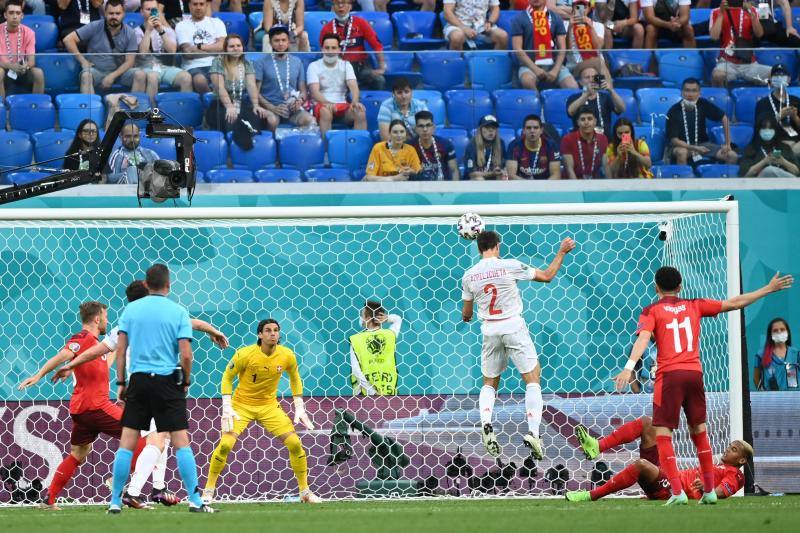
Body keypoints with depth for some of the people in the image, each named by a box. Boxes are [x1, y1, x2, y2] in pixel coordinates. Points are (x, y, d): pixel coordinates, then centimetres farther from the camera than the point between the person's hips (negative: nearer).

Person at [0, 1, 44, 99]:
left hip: (22, 71, 2)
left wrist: (25, 66, -33)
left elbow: (32, 60, -9)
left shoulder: (28, 32, -4)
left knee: (38, 72, -27)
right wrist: (11, 66, -35)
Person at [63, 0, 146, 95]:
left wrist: (113, 76, -18)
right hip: (96, 71, -1)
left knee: (140, 75, -26)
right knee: (86, 75, -35)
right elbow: (68, 40, -6)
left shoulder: (130, 33, -1)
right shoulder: (94, 27, -5)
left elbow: (129, 61, -3)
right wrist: (83, 61, -10)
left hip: (119, 72, 1)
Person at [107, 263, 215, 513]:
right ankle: (195, 500, -4)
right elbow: (185, 354, -8)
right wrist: (186, 382, 8)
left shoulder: (131, 309, 4)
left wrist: (120, 382, 10)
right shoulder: (178, 312, -2)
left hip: (139, 380, 2)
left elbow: (120, 349, 3)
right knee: (181, 442, 0)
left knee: (126, 443, 5)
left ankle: (115, 502, 5)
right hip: (167, 381, -2)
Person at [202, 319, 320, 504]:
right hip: (242, 404, -3)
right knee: (225, 444, -20)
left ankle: (304, 491, 6)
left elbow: (295, 378, 10)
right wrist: (227, 408, -15)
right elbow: (227, 377, -7)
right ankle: (208, 489, -2)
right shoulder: (245, 354, -18)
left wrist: (300, 408, 5)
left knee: (295, 443, -9)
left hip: (269, 405, 3)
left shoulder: (287, 356, -9)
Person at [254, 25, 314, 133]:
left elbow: (303, 91, 18)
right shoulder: (262, 63, 5)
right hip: (270, 107, -2)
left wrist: (300, 101, -7)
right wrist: (273, 108, -16)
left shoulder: (297, 62, 16)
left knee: (309, 120, -30)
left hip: (292, 108, 2)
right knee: (272, 120, -38)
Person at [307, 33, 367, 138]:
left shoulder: (346, 65, 10)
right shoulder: (314, 66, 1)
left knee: (360, 112, -28)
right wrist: (327, 103, -32)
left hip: (343, 106, 3)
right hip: (322, 105, -3)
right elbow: (314, 91, -12)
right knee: (326, 112, -38)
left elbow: (353, 86, -4)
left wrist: (355, 101, -27)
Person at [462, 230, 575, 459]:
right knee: (532, 379, 2)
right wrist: (562, 252, 12)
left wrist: (466, 316, 37)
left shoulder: (469, 276, 1)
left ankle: (486, 424, -8)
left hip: (490, 330, 3)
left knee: (489, 383, 17)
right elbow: (547, 276, 0)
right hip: (513, 326, -3)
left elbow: (466, 314, 12)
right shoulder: (509, 266, -9)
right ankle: (533, 432, -12)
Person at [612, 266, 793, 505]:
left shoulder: (651, 311, 5)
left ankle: (677, 492, -14)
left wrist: (629, 367, -25)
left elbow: (643, 338, -13)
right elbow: (734, 303, 20)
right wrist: (768, 289, 29)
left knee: (663, 435, -2)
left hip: (669, 375, -4)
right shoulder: (694, 306, 15)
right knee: (699, 431, 17)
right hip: (695, 373, 4)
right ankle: (709, 491, 17)